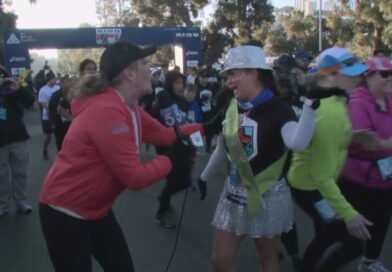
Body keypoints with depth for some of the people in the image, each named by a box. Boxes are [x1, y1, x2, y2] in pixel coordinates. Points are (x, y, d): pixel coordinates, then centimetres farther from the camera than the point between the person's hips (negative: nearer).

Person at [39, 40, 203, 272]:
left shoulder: (129, 107, 3)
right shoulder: (107, 111, -28)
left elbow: (165, 135, 10)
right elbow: (135, 177, -26)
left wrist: (204, 127, 8)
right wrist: (171, 162, -13)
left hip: (96, 209, 9)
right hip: (66, 213, -9)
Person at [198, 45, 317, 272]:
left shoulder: (278, 108, -16)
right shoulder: (233, 106, 2)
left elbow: (298, 142, -37)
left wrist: (310, 105, -47)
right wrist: (205, 176, 23)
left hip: (267, 197, -5)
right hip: (234, 195, 6)